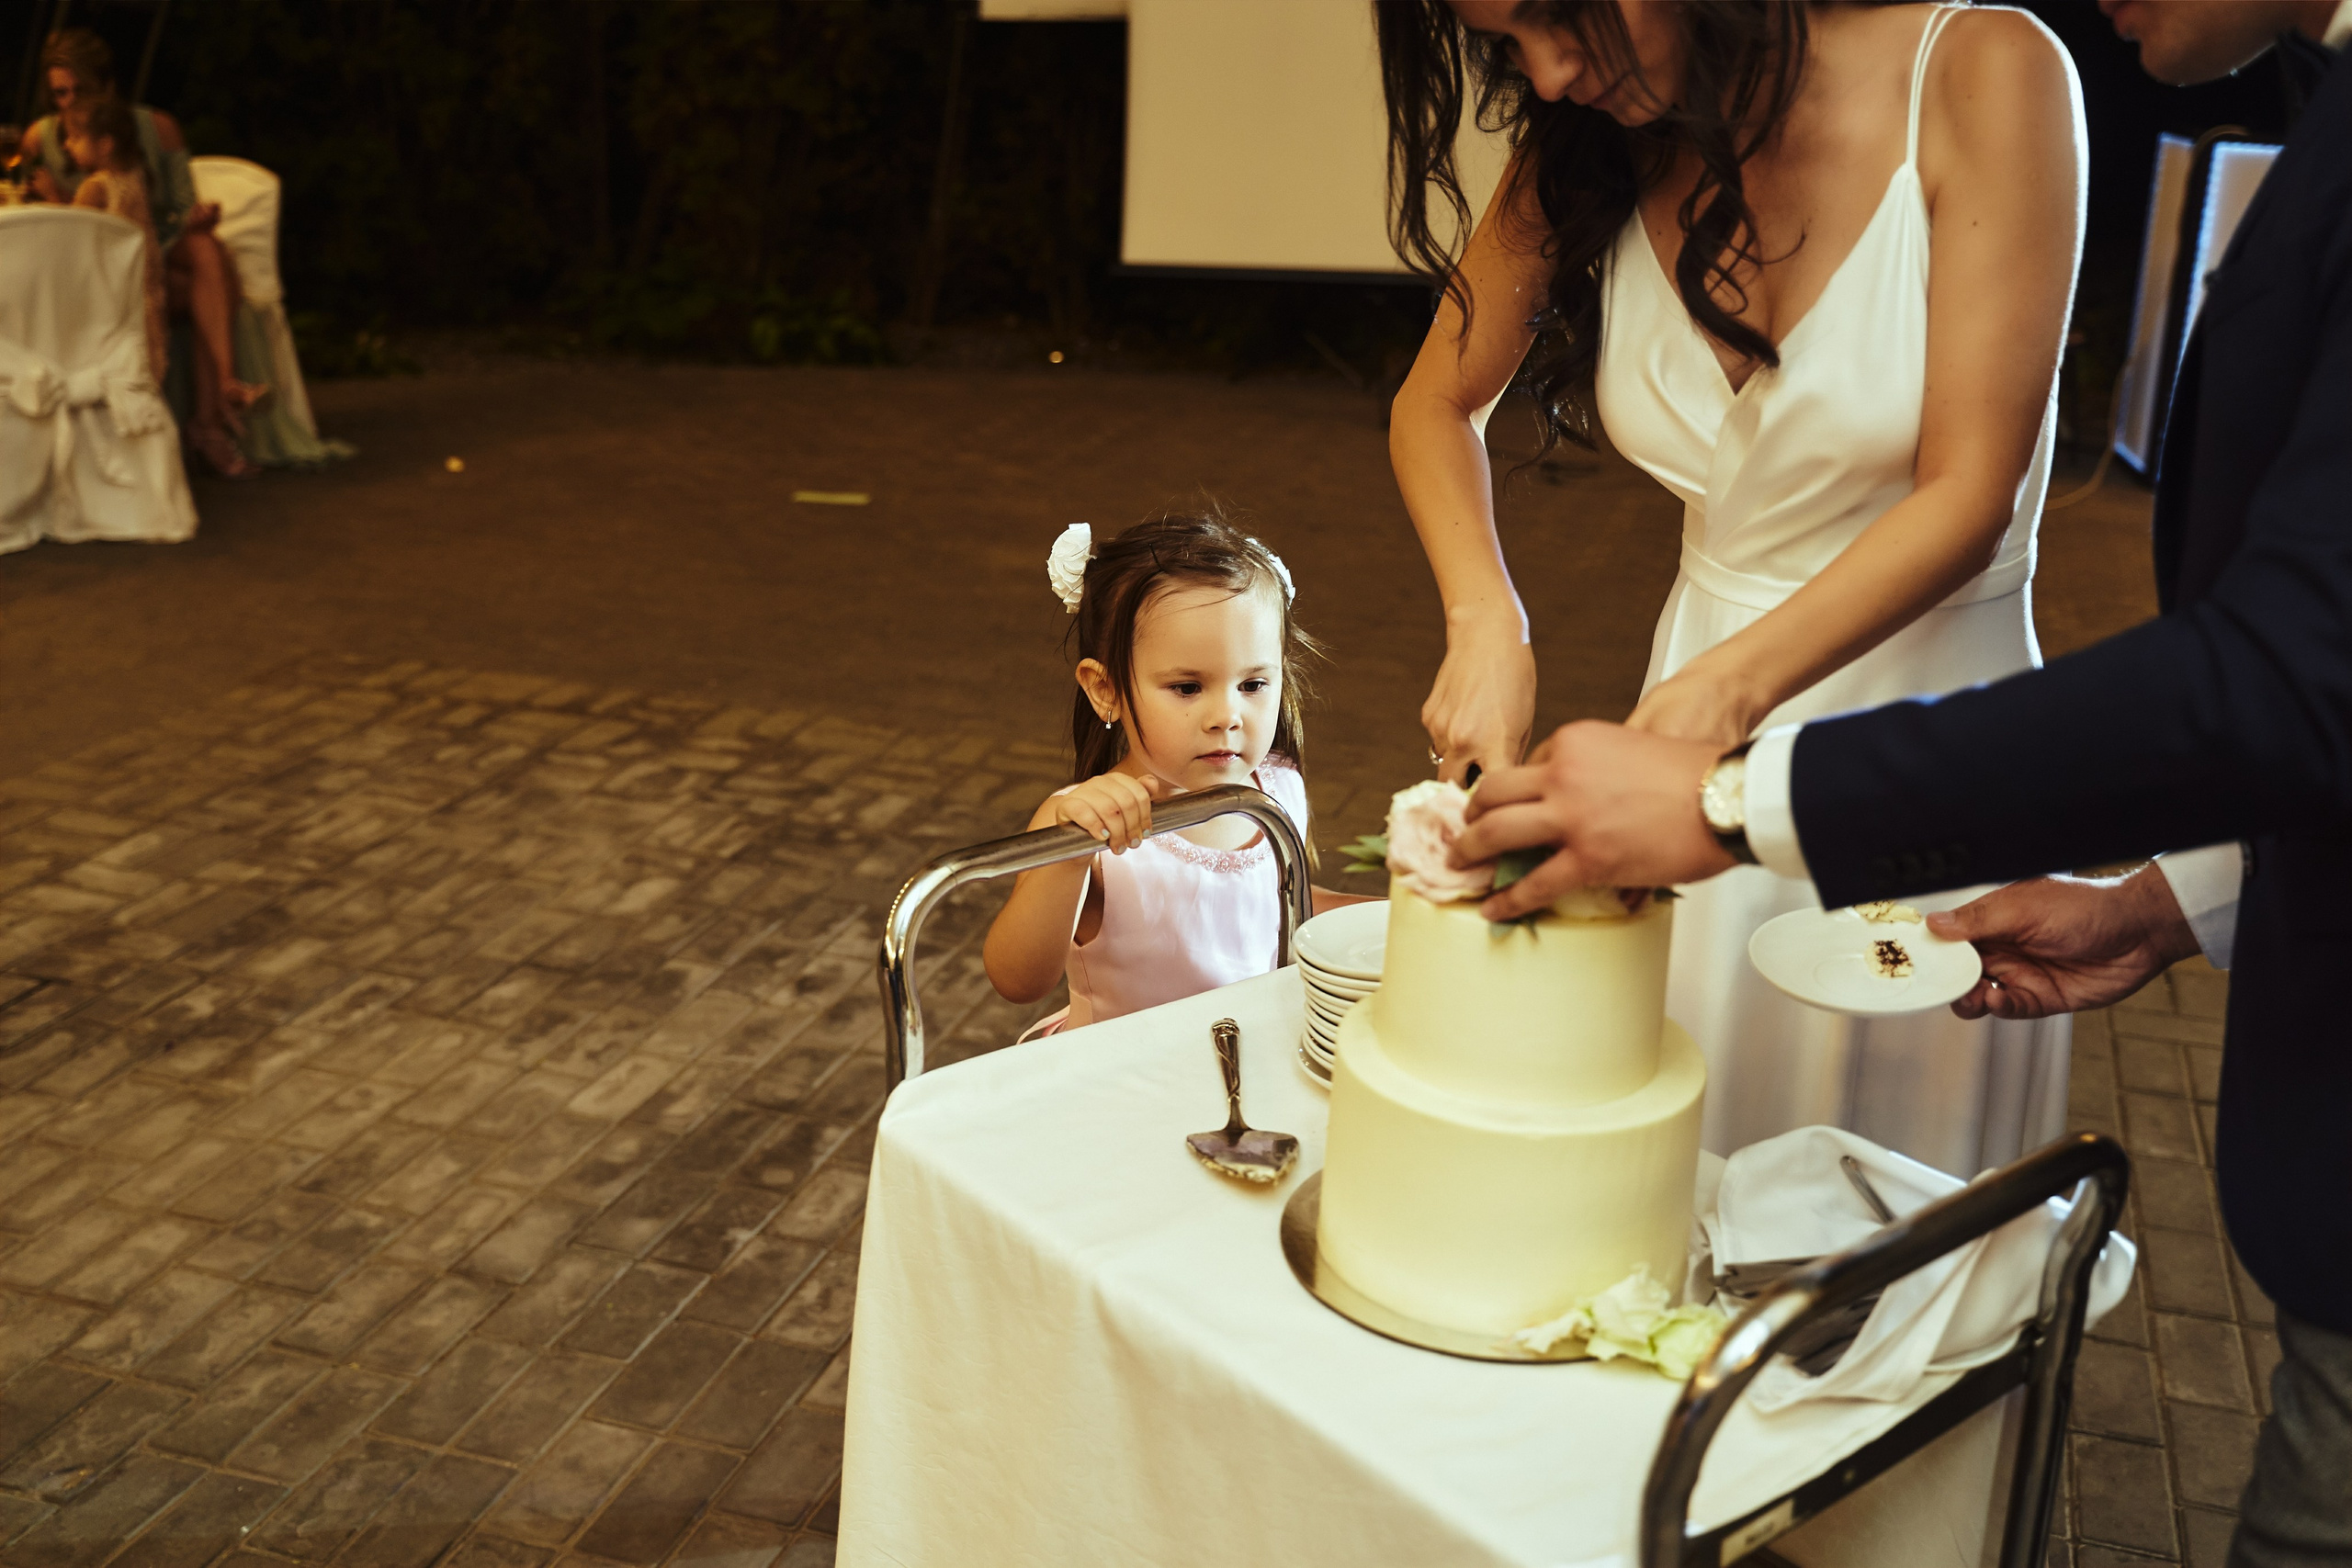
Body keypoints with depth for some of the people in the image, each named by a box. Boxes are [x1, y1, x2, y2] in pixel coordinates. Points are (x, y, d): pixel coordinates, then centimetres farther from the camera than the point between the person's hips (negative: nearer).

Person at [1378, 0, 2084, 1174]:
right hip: (1705, 700, 3)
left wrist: (1730, 682, -32)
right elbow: (1437, 404, 7)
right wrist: (1487, 627, -12)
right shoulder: (1584, 151, -4)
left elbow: (1968, 495, -18)